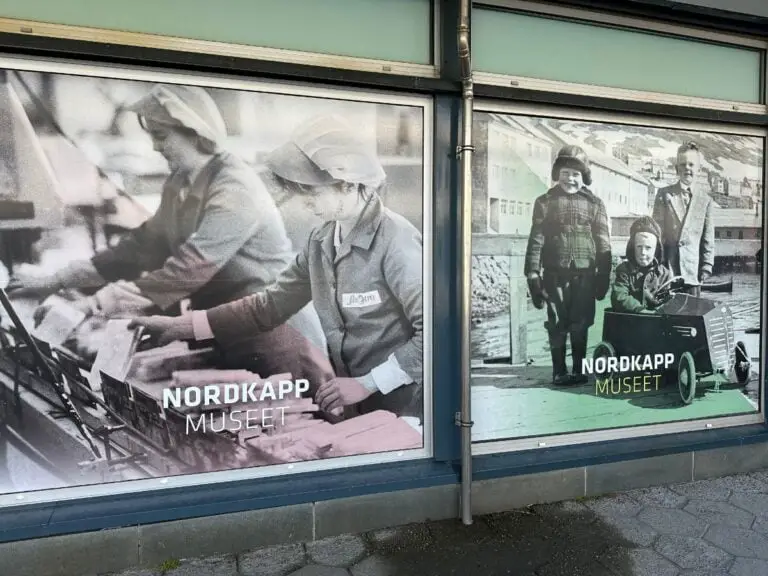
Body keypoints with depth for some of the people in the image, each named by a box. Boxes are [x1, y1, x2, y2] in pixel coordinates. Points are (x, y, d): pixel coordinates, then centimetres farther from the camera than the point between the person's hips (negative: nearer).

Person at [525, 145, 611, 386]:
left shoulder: (594, 203, 8)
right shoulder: (545, 202, 5)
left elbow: (603, 243, 6)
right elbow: (536, 240, 0)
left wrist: (603, 278, 1)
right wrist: (533, 274, -8)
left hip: (585, 274, 1)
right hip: (555, 274, 0)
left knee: (580, 324, 5)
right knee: (557, 324, 4)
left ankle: (579, 370, 17)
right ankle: (559, 371, 14)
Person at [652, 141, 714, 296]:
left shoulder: (705, 200, 10)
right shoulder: (664, 194, 6)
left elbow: (708, 239, 10)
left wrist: (707, 266, 2)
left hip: (692, 269, 1)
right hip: (666, 267, -1)